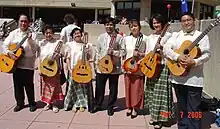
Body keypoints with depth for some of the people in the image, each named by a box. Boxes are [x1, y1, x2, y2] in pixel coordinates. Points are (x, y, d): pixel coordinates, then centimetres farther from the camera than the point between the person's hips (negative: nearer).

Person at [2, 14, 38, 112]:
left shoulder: (32, 34, -2)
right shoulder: (14, 33, 7)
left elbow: (35, 49, -11)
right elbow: (5, 44, 5)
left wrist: (30, 39, -25)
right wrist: (9, 53, -12)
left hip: (28, 64, -3)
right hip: (15, 63, 3)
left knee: (29, 85, 2)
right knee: (17, 84, 10)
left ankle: (32, 103, 19)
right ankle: (20, 103, 25)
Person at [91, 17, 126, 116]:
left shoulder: (119, 37, -3)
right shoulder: (101, 37, 7)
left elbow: (123, 52, -4)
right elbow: (97, 51, 10)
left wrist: (113, 52, -18)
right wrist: (96, 63, 5)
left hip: (114, 67, -2)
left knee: (113, 88, 8)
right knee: (99, 87, 11)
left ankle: (110, 107, 23)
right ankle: (97, 105, 27)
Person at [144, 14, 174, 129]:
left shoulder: (168, 36, -5)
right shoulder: (150, 37, 13)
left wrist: (161, 48, -23)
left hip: (163, 67, -6)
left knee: (161, 92, -4)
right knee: (152, 92, 11)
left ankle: (161, 119, 7)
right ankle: (154, 115, 25)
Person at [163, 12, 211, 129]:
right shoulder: (176, 35, 10)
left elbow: (207, 54, -5)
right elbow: (166, 48, -2)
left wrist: (194, 62, -21)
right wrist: (177, 57, -18)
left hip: (194, 78, -3)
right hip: (178, 77, 3)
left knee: (194, 109, 0)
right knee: (182, 107, 16)